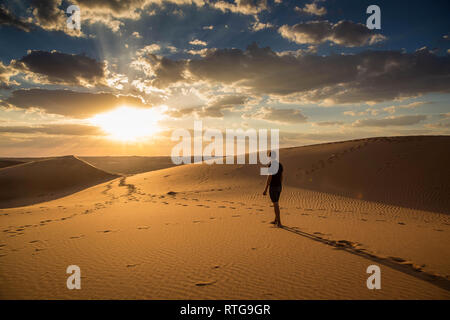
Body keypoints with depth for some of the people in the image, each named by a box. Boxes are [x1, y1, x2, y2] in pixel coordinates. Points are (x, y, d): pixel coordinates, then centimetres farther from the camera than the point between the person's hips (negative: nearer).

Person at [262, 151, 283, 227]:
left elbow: (269, 178, -21)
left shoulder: (271, 165, -18)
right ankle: (276, 220, 30)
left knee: (275, 205, -3)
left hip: (273, 188, -8)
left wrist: (265, 190, -16)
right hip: (279, 187, 8)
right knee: (275, 203, 20)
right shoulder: (280, 165, 10)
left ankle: (279, 223, -1)